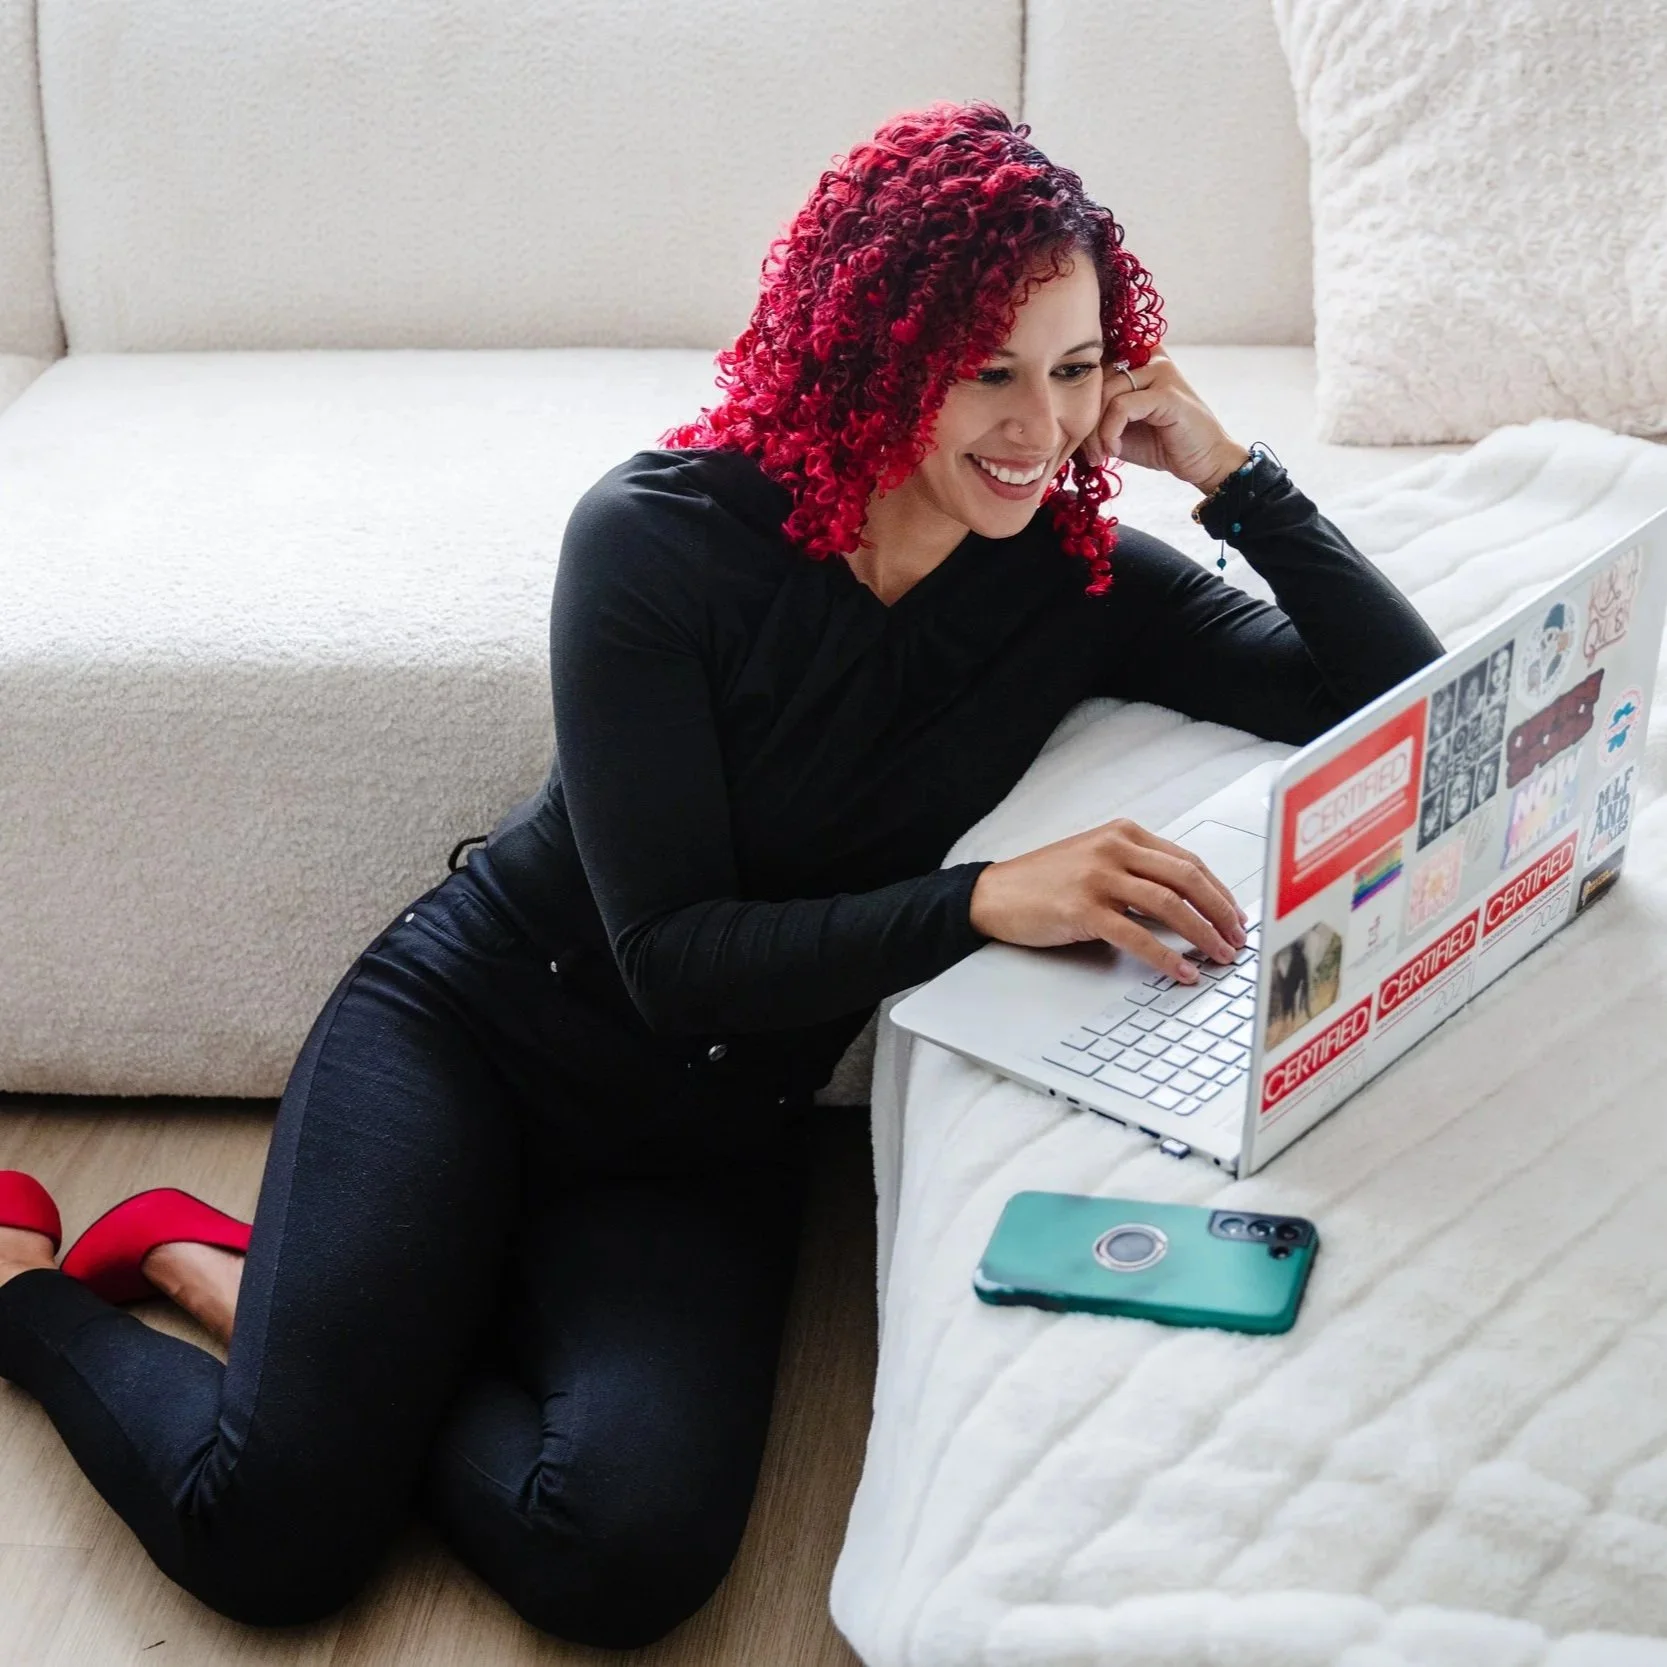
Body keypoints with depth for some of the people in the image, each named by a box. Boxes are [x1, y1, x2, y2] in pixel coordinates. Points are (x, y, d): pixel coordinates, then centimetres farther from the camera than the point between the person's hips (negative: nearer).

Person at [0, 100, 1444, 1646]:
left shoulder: (1078, 578, -6)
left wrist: (1234, 475, -18)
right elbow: (670, 950, -21)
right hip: (467, 1033, -3)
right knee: (272, 1539, -16)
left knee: (631, 1559, -23)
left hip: (711, 1135, 4)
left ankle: (259, 1287, 4)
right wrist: (989, 898, -34)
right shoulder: (664, 534, -18)